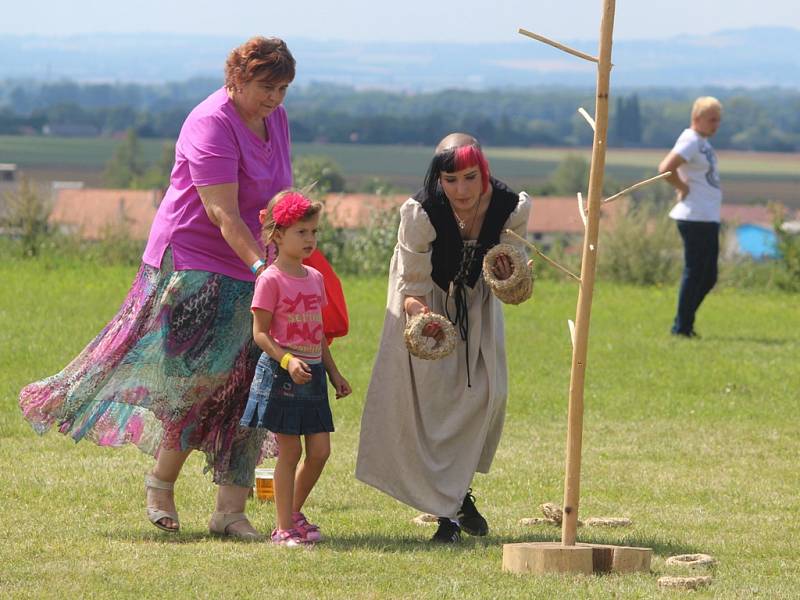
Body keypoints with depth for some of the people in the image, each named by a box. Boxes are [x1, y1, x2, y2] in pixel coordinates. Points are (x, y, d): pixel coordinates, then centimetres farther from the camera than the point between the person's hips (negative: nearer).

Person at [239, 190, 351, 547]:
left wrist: (333, 372, 19)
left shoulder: (315, 278, 13)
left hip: (311, 374, 7)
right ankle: (284, 527, 3)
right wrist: (287, 360, -26)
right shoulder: (271, 280, -10)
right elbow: (260, 333, -13)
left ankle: (294, 513, 23)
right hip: (280, 374, -7)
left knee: (320, 450, 5)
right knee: (290, 451, -4)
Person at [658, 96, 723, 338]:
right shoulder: (690, 141, -14)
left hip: (709, 218, 10)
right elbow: (665, 168, -26)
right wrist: (684, 188, -14)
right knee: (694, 273, -5)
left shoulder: (703, 142, 15)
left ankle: (683, 323, 19)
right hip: (695, 218, -10)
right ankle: (681, 327, 1)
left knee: (708, 276, 13)